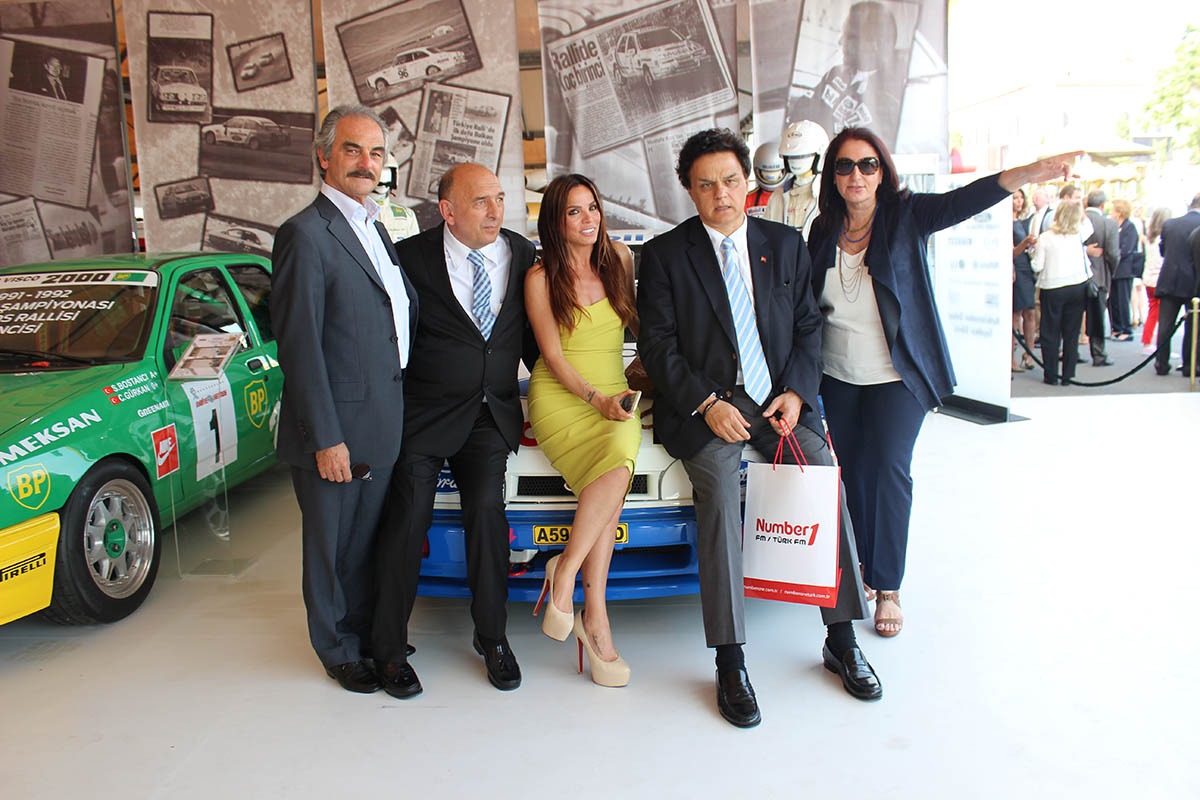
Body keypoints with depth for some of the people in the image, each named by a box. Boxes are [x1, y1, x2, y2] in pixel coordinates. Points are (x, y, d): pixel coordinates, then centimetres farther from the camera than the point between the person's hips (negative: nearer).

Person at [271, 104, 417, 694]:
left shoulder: (374, 228, 13)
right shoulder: (305, 234, -14)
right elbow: (298, 347, -17)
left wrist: (397, 411, 14)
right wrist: (326, 439, -19)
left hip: (381, 424, 8)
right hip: (335, 429, -7)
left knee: (367, 540, 20)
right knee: (331, 547, 10)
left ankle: (366, 631, 37)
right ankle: (339, 651, 28)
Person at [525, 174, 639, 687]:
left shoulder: (620, 259, 12)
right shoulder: (540, 278, 1)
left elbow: (642, 321, 26)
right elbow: (553, 356, -4)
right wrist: (595, 399, -14)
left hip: (614, 397, 4)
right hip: (560, 399, -4)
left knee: (614, 470, -30)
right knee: (617, 471, -31)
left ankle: (566, 570, -17)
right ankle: (595, 612, -22)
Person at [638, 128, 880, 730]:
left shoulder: (786, 244, 12)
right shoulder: (665, 253, 3)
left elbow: (809, 326, 12)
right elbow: (657, 345, -3)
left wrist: (795, 392, -4)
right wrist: (707, 404, -14)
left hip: (780, 400, 3)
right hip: (703, 405, -2)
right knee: (719, 487, -28)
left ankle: (841, 640, -5)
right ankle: (729, 662, -20)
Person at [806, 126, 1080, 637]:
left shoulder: (905, 216, -5)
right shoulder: (823, 230, 3)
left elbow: (964, 201, -22)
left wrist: (1029, 173, -39)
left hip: (896, 378, -3)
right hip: (836, 378, 3)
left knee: (888, 470, -8)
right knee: (846, 470, 7)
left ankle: (887, 587, 4)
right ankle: (860, 563, 28)